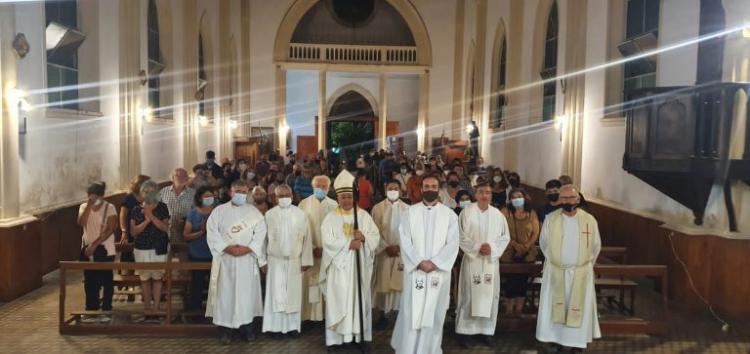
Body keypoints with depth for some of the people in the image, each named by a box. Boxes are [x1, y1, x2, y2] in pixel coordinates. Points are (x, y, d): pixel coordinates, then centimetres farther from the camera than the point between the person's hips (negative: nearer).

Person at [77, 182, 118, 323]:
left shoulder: (109, 208, -8)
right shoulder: (84, 207, 5)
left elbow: (110, 230, -14)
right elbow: (81, 222, -13)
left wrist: (94, 244, -17)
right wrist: (89, 205, -18)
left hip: (104, 250, -4)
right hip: (87, 249, 4)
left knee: (106, 280, 2)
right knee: (89, 281, 9)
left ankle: (106, 311, 12)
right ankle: (91, 310, 20)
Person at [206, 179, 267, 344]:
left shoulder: (254, 212, 6)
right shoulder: (219, 211, 4)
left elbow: (260, 234, -2)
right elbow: (212, 233, -4)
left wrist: (248, 249, -15)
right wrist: (227, 248, -16)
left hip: (247, 260, 1)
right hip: (225, 259, 0)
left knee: (247, 292, 3)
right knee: (226, 293, 1)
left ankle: (247, 326, 13)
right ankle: (227, 329, 10)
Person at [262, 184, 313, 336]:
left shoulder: (300, 214, -1)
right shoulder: (269, 215, 0)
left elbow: (307, 238, 0)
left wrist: (306, 260, -3)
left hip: (294, 261, 0)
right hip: (275, 261, 0)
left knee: (293, 294, 5)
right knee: (275, 294, 2)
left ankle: (293, 326, 13)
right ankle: (275, 326, 10)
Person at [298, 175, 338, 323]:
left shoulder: (334, 205, 5)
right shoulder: (304, 204, 0)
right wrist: (313, 248, -12)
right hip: (310, 252, -2)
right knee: (310, 284, -1)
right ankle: (309, 315, 6)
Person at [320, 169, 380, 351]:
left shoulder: (364, 215, 5)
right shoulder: (331, 217, 0)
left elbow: (376, 237, 0)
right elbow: (327, 241, -11)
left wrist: (363, 237, -19)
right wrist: (349, 243, -18)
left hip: (359, 266, 2)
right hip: (339, 265, -2)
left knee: (359, 298, 6)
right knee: (338, 301, 0)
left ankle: (360, 335, 15)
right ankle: (335, 338, 7)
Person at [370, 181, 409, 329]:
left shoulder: (407, 209, 1)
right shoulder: (377, 208, 3)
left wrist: (400, 247, -11)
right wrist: (386, 247, -12)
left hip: (403, 252, 0)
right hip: (384, 252, 0)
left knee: (401, 283, 1)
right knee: (384, 284, 2)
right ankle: (384, 315, 11)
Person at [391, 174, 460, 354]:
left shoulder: (449, 214, 3)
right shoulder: (411, 212, 3)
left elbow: (453, 243, -4)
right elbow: (405, 241, -3)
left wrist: (434, 263, -14)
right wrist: (419, 262, -14)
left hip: (439, 271, 0)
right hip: (415, 270, 0)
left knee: (434, 313, 6)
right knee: (411, 313, 1)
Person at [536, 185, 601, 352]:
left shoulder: (589, 220, -7)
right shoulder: (550, 219, -7)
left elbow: (596, 246, 7)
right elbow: (543, 243, 6)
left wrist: (586, 264, 13)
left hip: (581, 272, 0)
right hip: (555, 272, 0)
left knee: (579, 308, 6)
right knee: (554, 307, 6)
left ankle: (577, 342, 17)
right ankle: (555, 339, 18)